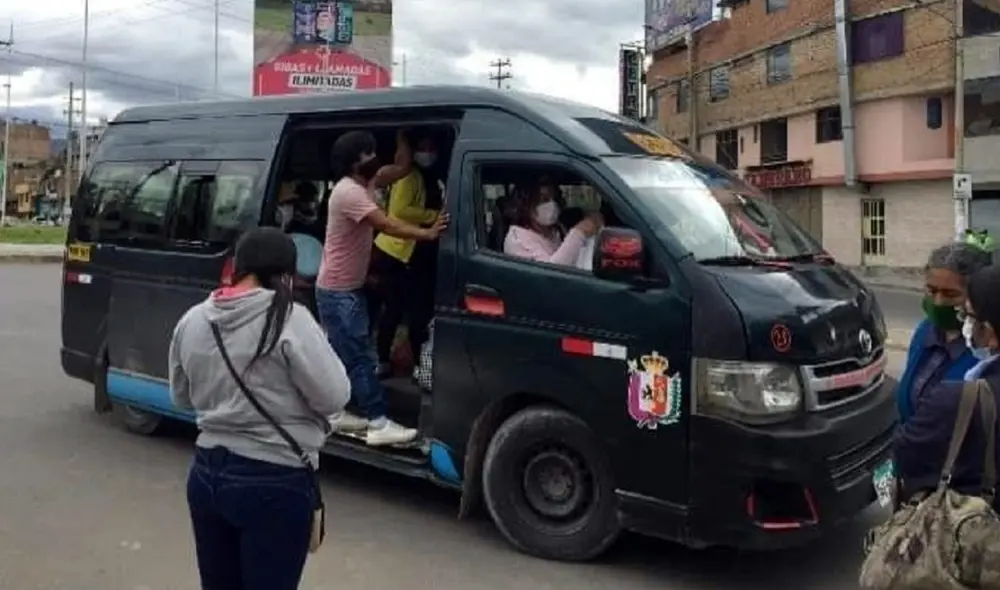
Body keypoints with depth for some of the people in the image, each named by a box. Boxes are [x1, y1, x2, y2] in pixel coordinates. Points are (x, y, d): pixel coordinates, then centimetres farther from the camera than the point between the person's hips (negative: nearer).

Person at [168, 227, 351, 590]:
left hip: (206, 473, 6)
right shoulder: (289, 320, -17)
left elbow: (181, 398, 15)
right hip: (275, 483, -6)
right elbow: (334, 397, -15)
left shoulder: (192, 321, 3)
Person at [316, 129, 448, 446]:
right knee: (360, 356, -10)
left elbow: (400, 168, 14)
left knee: (345, 354, 15)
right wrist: (428, 233, -35)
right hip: (338, 290, -10)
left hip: (348, 287, 10)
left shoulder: (366, 182, 7)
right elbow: (387, 225, -31)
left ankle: (335, 414, 25)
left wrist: (402, 135, 7)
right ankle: (379, 424, -7)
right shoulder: (349, 191, -23)